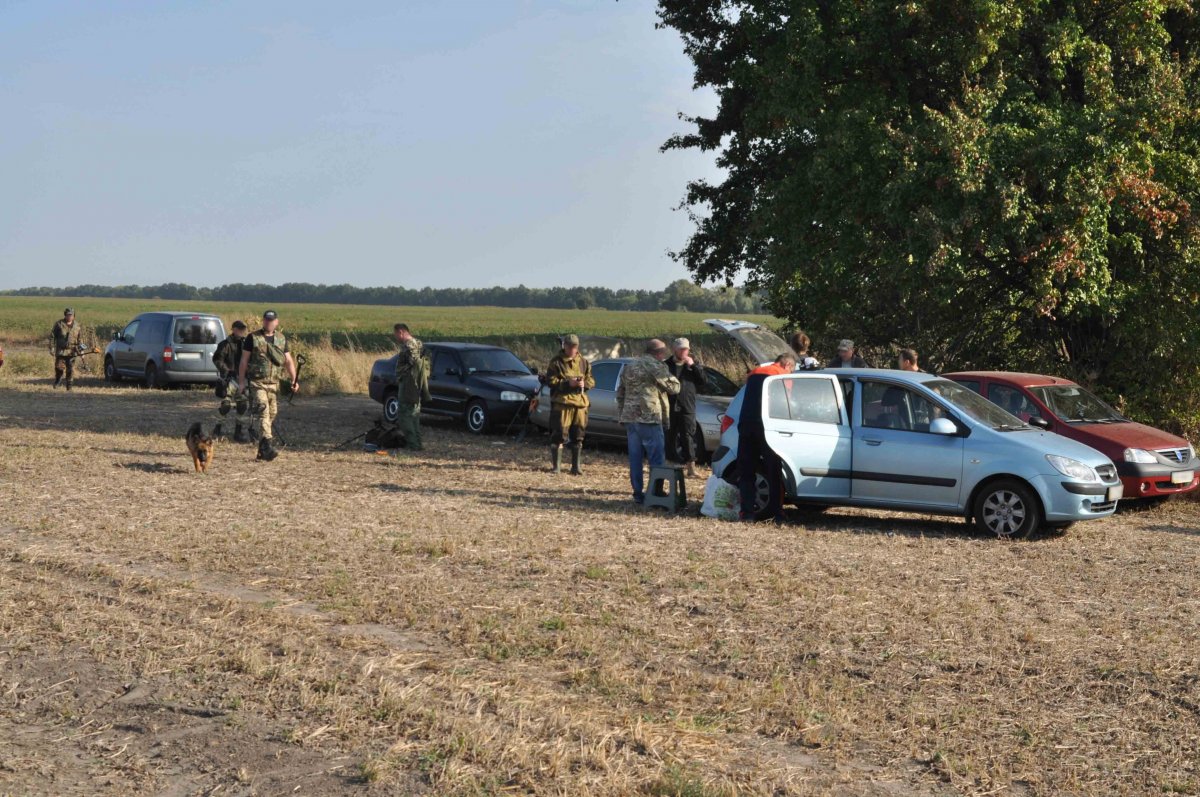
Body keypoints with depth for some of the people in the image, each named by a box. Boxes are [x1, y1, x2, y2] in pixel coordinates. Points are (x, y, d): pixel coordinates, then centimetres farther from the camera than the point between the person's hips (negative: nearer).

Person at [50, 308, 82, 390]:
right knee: (59, 367, -7)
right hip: (61, 351, -2)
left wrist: (80, 349, 8)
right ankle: (57, 381, 18)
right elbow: (52, 336, 1)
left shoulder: (76, 326, 9)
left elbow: (79, 339, 15)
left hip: (71, 352, 2)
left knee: (70, 370, 1)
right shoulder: (59, 324, -1)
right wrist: (52, 348, -5)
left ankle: (69, 386, 10)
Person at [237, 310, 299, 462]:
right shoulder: (252, 338, 1)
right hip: (256, 382, -4)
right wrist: (241, 381, -3)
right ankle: (268, 445, -29)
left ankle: (262, 449, 19)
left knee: (272, 414, 7)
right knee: (262, 411, -19)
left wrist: (294, 380, -1)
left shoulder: (281, 339, 12)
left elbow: (288, 361, 10)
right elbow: (244, 361, 2)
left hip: (274, 384, 5)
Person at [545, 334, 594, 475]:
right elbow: (550, 380, -5)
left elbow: (591, 380, 15)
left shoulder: (583, 362, 13)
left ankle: (577, 467, 17)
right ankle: (556, 466, 3)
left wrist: (584, 383, -8)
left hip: (580, 403, 4)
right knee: (558, 435, -4)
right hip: (561, 403, -4)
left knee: (578, 437, 8)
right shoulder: (556, 362, 1)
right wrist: (567, 383, -16)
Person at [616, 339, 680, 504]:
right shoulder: (655, 366, -7)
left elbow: (620, 394, 22)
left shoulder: (629, 367, 19)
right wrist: (669, 375, 15)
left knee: (635, 457, 8)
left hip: (629, 418, 8)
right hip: (648, 418, -8)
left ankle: (638, 493, 10)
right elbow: (674, 387, -4)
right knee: (657, 459, -2)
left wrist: (621, 417, 25)